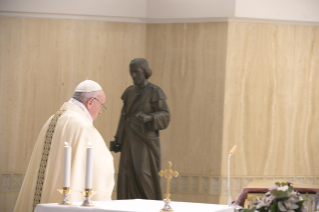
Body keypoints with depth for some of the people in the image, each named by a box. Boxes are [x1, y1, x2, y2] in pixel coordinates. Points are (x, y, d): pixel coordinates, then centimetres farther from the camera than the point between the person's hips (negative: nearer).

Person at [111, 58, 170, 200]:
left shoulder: (155, 92, -6)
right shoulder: (129, 92, 13)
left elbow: (165, 116, -10)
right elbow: (124, 116, 16)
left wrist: (149, 117, -29)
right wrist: (118, 138, 9)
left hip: (145, 139, -6)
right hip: (129, 140, 6)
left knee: (142, 174, -15)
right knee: (128, 176, 0)